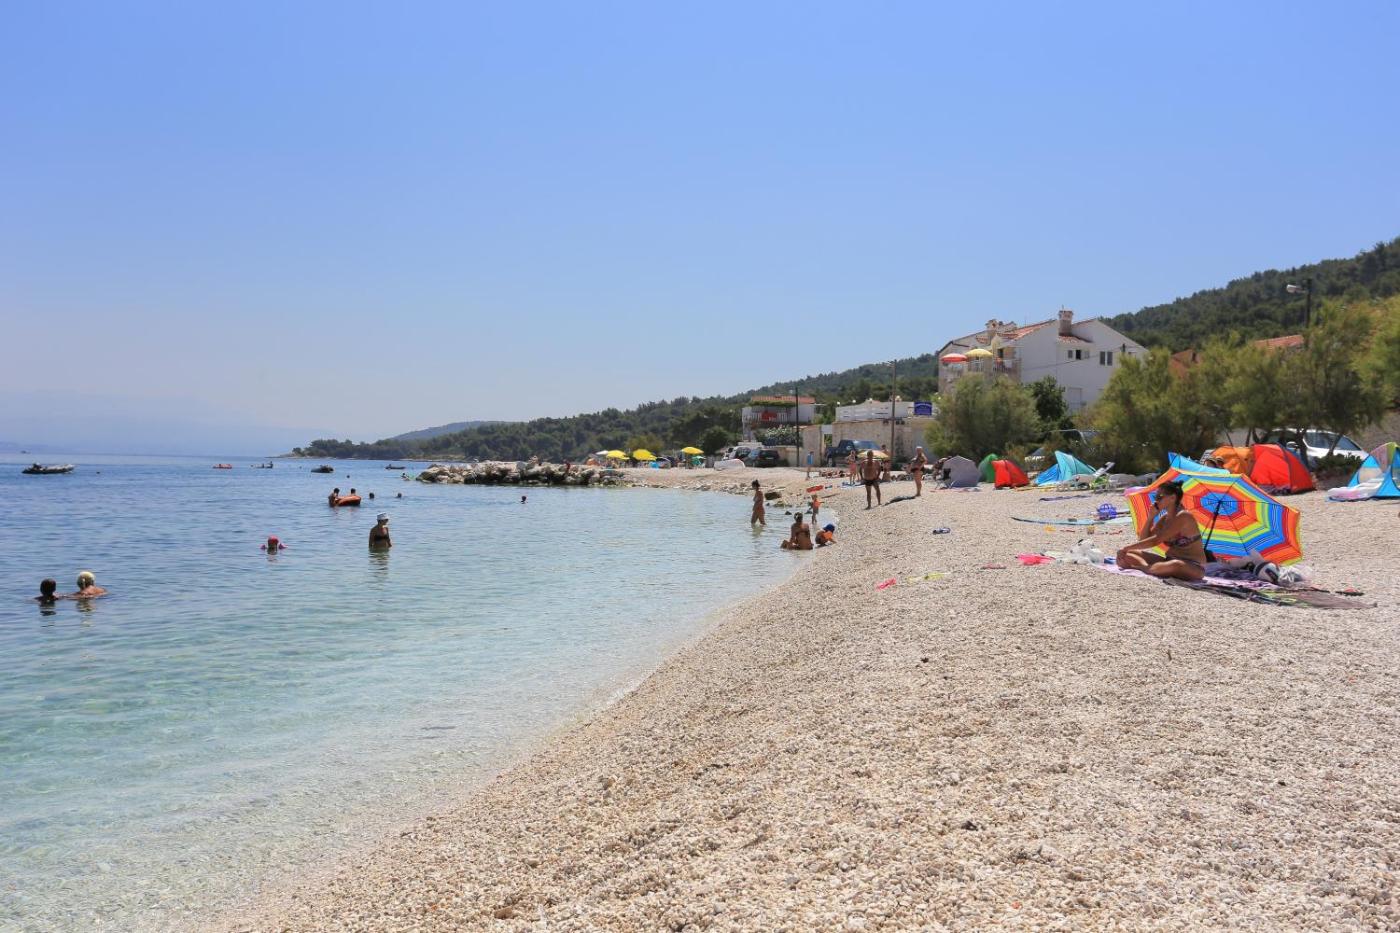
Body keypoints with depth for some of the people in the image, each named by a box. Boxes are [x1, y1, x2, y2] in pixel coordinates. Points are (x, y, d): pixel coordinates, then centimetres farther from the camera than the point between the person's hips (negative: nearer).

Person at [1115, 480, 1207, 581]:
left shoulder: (1183, 516, -17)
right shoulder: (1164, 518, 8)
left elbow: (1155, 540, -24)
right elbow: (1145, 540, 7)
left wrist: (1127, 547, -20)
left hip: (1193, 567, -8)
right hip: (1170, 561, 8)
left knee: (1176, 565, -45)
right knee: (1125, 554, 0)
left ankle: (1141, 567, -26)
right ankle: (1146, 566, -25)